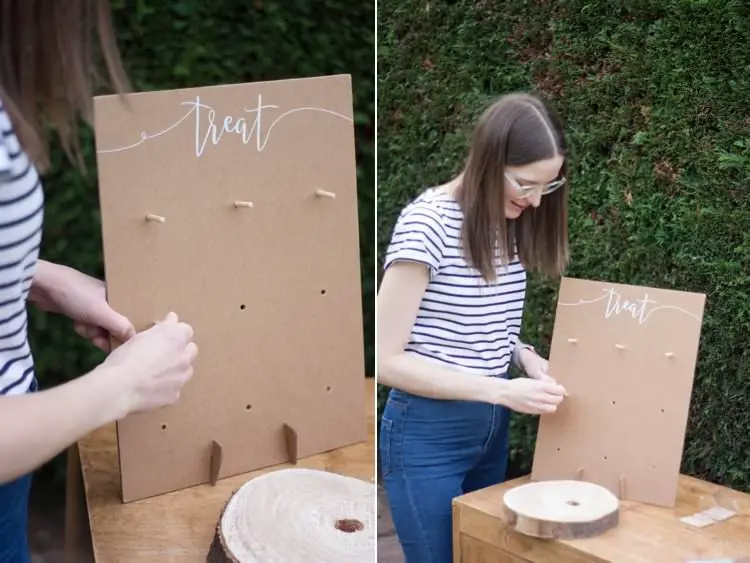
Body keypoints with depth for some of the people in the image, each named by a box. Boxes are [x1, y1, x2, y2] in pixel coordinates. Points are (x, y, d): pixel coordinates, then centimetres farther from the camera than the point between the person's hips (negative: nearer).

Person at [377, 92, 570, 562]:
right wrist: (503, 390, -24)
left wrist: (522, 355, -4)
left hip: (493, 429, 7)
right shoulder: (428, 222, -19)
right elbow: (388, 360, -19)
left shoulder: (508, 224, 3)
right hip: (428, 435, -7)